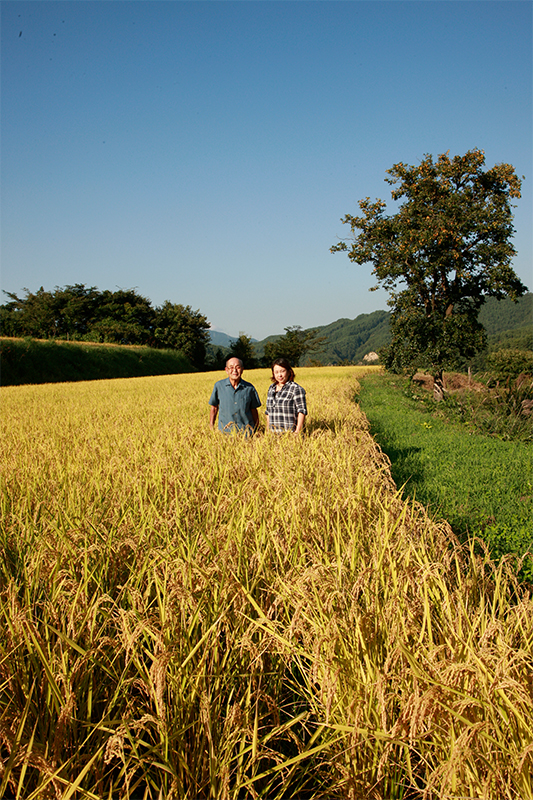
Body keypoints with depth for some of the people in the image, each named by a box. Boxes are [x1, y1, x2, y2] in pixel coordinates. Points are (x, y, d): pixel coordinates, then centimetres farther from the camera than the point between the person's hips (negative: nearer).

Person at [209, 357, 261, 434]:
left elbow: (254, 411, 10)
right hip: (225, 432, 0)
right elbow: (214, 408, 12)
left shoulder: (249, 388, 3)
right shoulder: (219, 386, 3)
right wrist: (211, 429, 11)